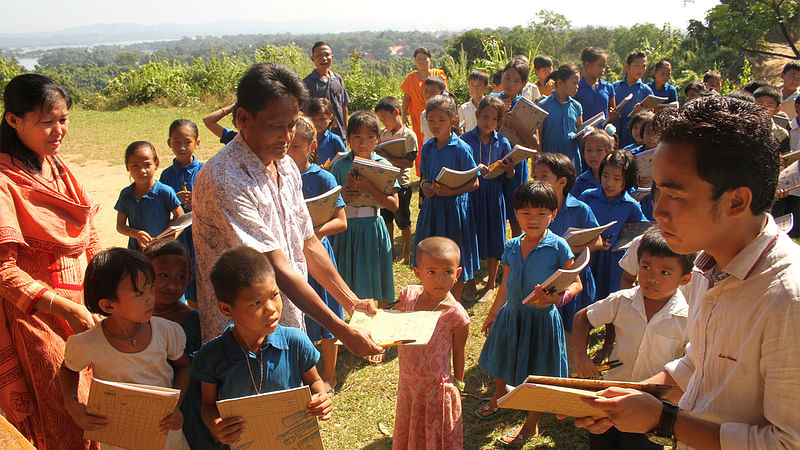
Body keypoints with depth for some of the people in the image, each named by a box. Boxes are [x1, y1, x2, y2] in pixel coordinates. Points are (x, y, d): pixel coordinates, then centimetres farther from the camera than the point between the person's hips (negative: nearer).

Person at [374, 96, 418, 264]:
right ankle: (390, 247, 34)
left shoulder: (409, 135, -13)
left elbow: (409, 162, -20)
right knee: (386, 217, 16)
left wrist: (388, 158, -26)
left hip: (401, 183, -6)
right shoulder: (383, 133, 5)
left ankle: (406, 250, 25)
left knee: (403, 219, 7)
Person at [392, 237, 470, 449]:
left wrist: (458, 384, 3)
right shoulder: (408, 295, -9)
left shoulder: (456, 314, -20)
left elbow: (459, 352, -7)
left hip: (436, 387, -4)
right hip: (407, 384, 4)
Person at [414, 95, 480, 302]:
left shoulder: (461, 148, -12)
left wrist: (452, 191, -24)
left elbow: (474, 183, -10)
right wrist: (424, 186, -8)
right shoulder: (427, 147, 4)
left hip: (454, 206, -5)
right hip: (431, 206, 5)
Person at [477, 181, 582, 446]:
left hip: (541, 317, -5)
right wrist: (493, 314, 19)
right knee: (501, 364, 24)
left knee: (538, 374, 8)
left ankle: (531, 425, 30)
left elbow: (576, 283, -10)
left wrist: (559, 297, -31)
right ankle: (498, 398, 55)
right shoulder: (512, 247, 1)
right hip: (511, 314, 5)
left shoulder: (558, 247, -14)